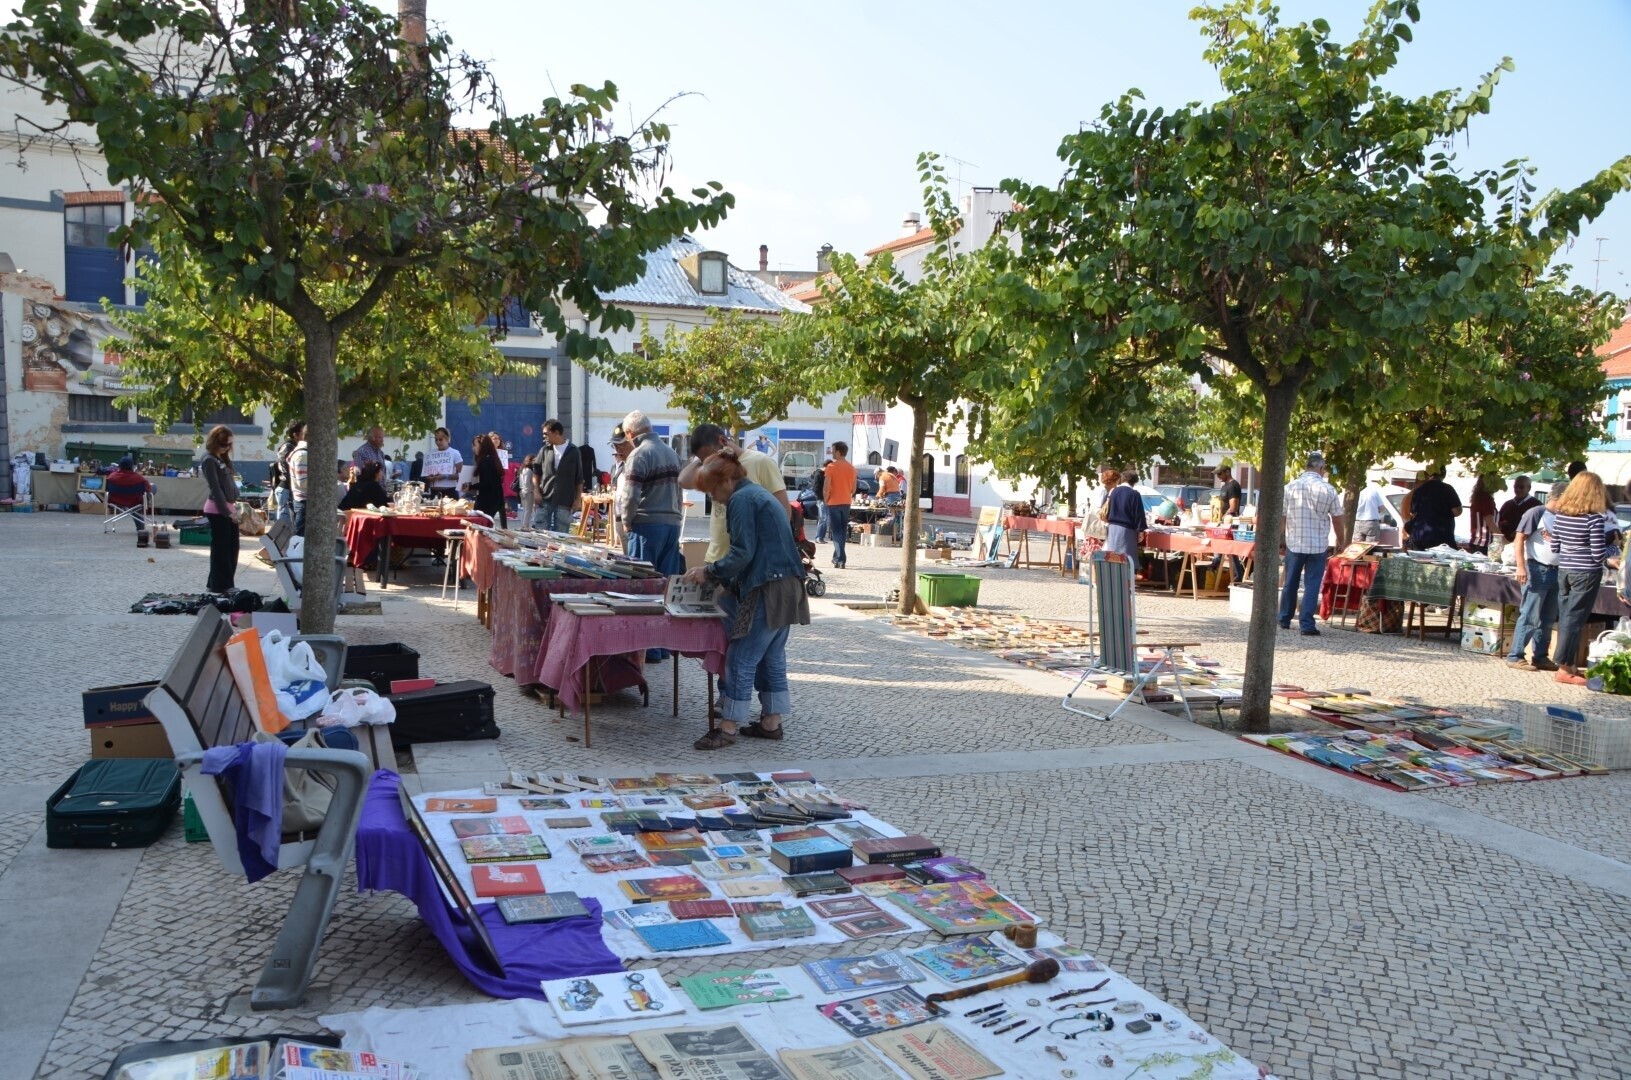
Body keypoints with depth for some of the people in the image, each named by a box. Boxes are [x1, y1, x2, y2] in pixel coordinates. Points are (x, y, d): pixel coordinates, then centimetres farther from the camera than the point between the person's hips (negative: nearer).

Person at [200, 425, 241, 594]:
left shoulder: (222, 459, 17)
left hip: (228, 508, 9)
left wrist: (233, 506, 9)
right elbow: (215, 488, -15)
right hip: (218, 510, -9)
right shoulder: (209, 460, -10)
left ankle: (226, 584, 19)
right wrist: (226, 511, -17)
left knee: (232, 548, 11)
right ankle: (217, 586, 4)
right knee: (220, 549, -3)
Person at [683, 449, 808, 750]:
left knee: (741, 658, -5)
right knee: (772, 656, 14)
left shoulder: (741, 500, -11)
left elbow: (743, 554, -17)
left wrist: (710, 572, -5)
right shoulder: (760, 495, 20)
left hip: (768, 591, -10)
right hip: (786, 588, 10)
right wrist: (727, 583, 20)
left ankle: (729, 727, 0)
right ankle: (771, 721, 20)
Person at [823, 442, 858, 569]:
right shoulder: (851, 468, 6)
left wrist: (826, 500, 1)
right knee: (843, 531, 14)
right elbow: (853, 488, 10)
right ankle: (837, 557, 23)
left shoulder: (831, 466, -10)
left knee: (836, 531, -3)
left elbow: (826, 488, -12)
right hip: (846, 503, 5)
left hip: (834, 503, -5)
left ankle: (841, 559, -12)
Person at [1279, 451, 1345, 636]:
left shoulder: (1290, 487, -3)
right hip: (1318, 545, -2)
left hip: (1294, 543, 2)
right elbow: (1337, 518, 1)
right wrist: (1340, 540, 16)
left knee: (1290, 583, 14)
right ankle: (1306, 624, -2)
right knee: (1311, 586, 1)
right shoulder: (1328, 490, -6)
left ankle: (1284, 620, 24)